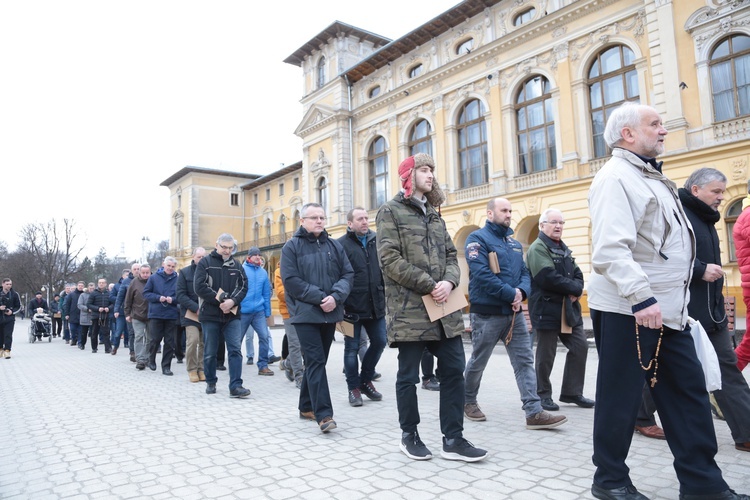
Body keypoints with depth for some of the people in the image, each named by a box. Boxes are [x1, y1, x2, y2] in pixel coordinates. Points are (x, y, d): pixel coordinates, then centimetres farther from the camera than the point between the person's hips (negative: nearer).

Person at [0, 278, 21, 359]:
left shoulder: (15, 294, 2)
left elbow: (18, 306, 6)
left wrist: (12, 311, -11)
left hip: (10, 319, -2)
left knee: (8, 335, -7)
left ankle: (7, 350, -7)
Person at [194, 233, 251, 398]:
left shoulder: (236, 265, 10)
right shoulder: (205, 262, 0)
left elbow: (243, 286, 6)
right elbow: (200, 287, -10)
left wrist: (232, 301, -13)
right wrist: (220, 301, -14)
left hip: (232, 315, 2)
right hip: (210, 315, -2)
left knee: (235, 350, -6)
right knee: (210, 352, 8)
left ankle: (235, 386, -6)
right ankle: (210, 383, 26)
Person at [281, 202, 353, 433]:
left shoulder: (334, 245, 11)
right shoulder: (292, 246, -1)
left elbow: (347, 274, 5)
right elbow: (291, 281, -10)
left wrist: (335, 297, -13)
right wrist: (320, 297, -17)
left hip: (330, 313, 5)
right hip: (306, 313, -5)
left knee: (317, 361, 13)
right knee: (316, 362, -9)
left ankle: (307, 406, 26)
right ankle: (324, 414, -8)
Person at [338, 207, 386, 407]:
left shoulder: (376, 241, 9)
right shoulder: (341, 245, -5)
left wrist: (386, 297, 11)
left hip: (376, 306, 5)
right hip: (352, 307, -5)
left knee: (379, 342, 10)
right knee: (352, 348, 6)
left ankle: (365, 380, 30)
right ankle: (354, 387, 21)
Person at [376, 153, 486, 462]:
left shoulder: (434, 214, 19)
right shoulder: (391, 211, -2)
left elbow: (451, 255, 15)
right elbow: (390, 259, -13)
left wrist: (449, 282, -7)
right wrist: (429, 286, -14)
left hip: (443, 308, 7)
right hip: (409, 310, -6)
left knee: (454, 370, 7)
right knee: (408, 376, 6)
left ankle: (453, 439, 18)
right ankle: (409, 436, 24)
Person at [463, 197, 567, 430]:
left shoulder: (514, 243, 15)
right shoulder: (478, 238, -9)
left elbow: (525, 273, 11)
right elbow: (482, 275, -20)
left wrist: (521, 292, -12)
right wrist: (511, 294, -18)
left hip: (514, 312, 7)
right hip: (487, 313, -6)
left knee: (525, 361, 1)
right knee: (478, 362, 8)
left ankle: (534, 412, 3)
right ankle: (468, 401, 28)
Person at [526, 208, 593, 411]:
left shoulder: (564, 249, 19)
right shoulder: (538, 248, -9)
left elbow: (577, 274, 15)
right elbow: (548, 277, -22)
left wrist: (576, 291, -8)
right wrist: (574, 289, -11)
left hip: (568, 308, 8)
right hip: (547, 309, -8)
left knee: (580, 346, 9)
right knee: (546, 355, 0)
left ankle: (572, 392, 22)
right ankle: (543, 395, 16)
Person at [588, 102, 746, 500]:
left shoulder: (651, 177, 20)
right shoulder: (615, 177, -12)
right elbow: (610, 250, -25)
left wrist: (664, 300, 21)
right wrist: (641, 298, -30)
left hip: (666, 309, 10)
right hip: (627, 310, -10)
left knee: (688, 393, 12)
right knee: (621, 397, 2)